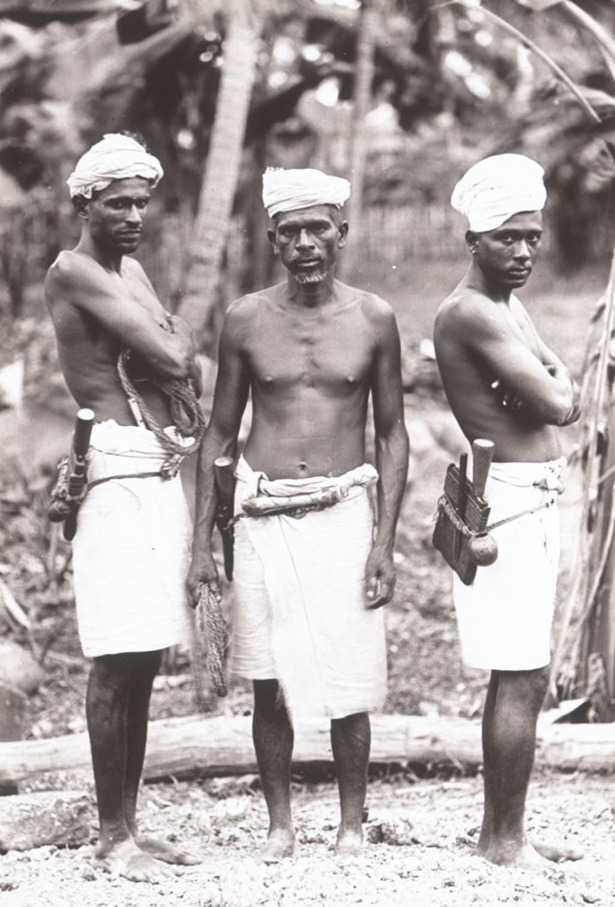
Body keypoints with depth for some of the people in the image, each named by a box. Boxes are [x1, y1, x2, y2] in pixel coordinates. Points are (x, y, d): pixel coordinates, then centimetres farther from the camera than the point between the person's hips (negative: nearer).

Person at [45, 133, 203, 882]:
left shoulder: (132, 273, 19)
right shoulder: (74, 272, -8)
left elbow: (182, 362, 14)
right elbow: (171, 355, -15)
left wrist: (173, 356, -5)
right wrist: (178, 339, 4)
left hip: (163, 474, 9)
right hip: (117, 473, -9)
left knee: (145, 662, 9)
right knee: (118, 664, -8)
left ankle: (130, 824, 15)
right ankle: (112, 835, -2)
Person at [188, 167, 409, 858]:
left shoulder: (373, 319, 1)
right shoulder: (246, 320, 2)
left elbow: (392, 435, 6)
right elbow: (219, 433, 8)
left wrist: (384, 542, -1)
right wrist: (200, 542, 4)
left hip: (342, 512, -1)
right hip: (263, 515, 1)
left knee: (350, 685, 0)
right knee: (270, 685, 5)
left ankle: (352, 825, 15)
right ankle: (279, 823, 19)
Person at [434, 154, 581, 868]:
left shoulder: (510, 305, 17)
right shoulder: (470, 312, -15)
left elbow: (564, 399, 15)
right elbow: (558, 404, -19)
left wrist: (551, 387, -5)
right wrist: (555, 387, 1)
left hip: (534, 500, 10)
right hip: (508, 499, -10)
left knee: (516, 676, 13)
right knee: (523, 678, -9)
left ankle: (499, 829, 20)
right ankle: (506, 839, -3)